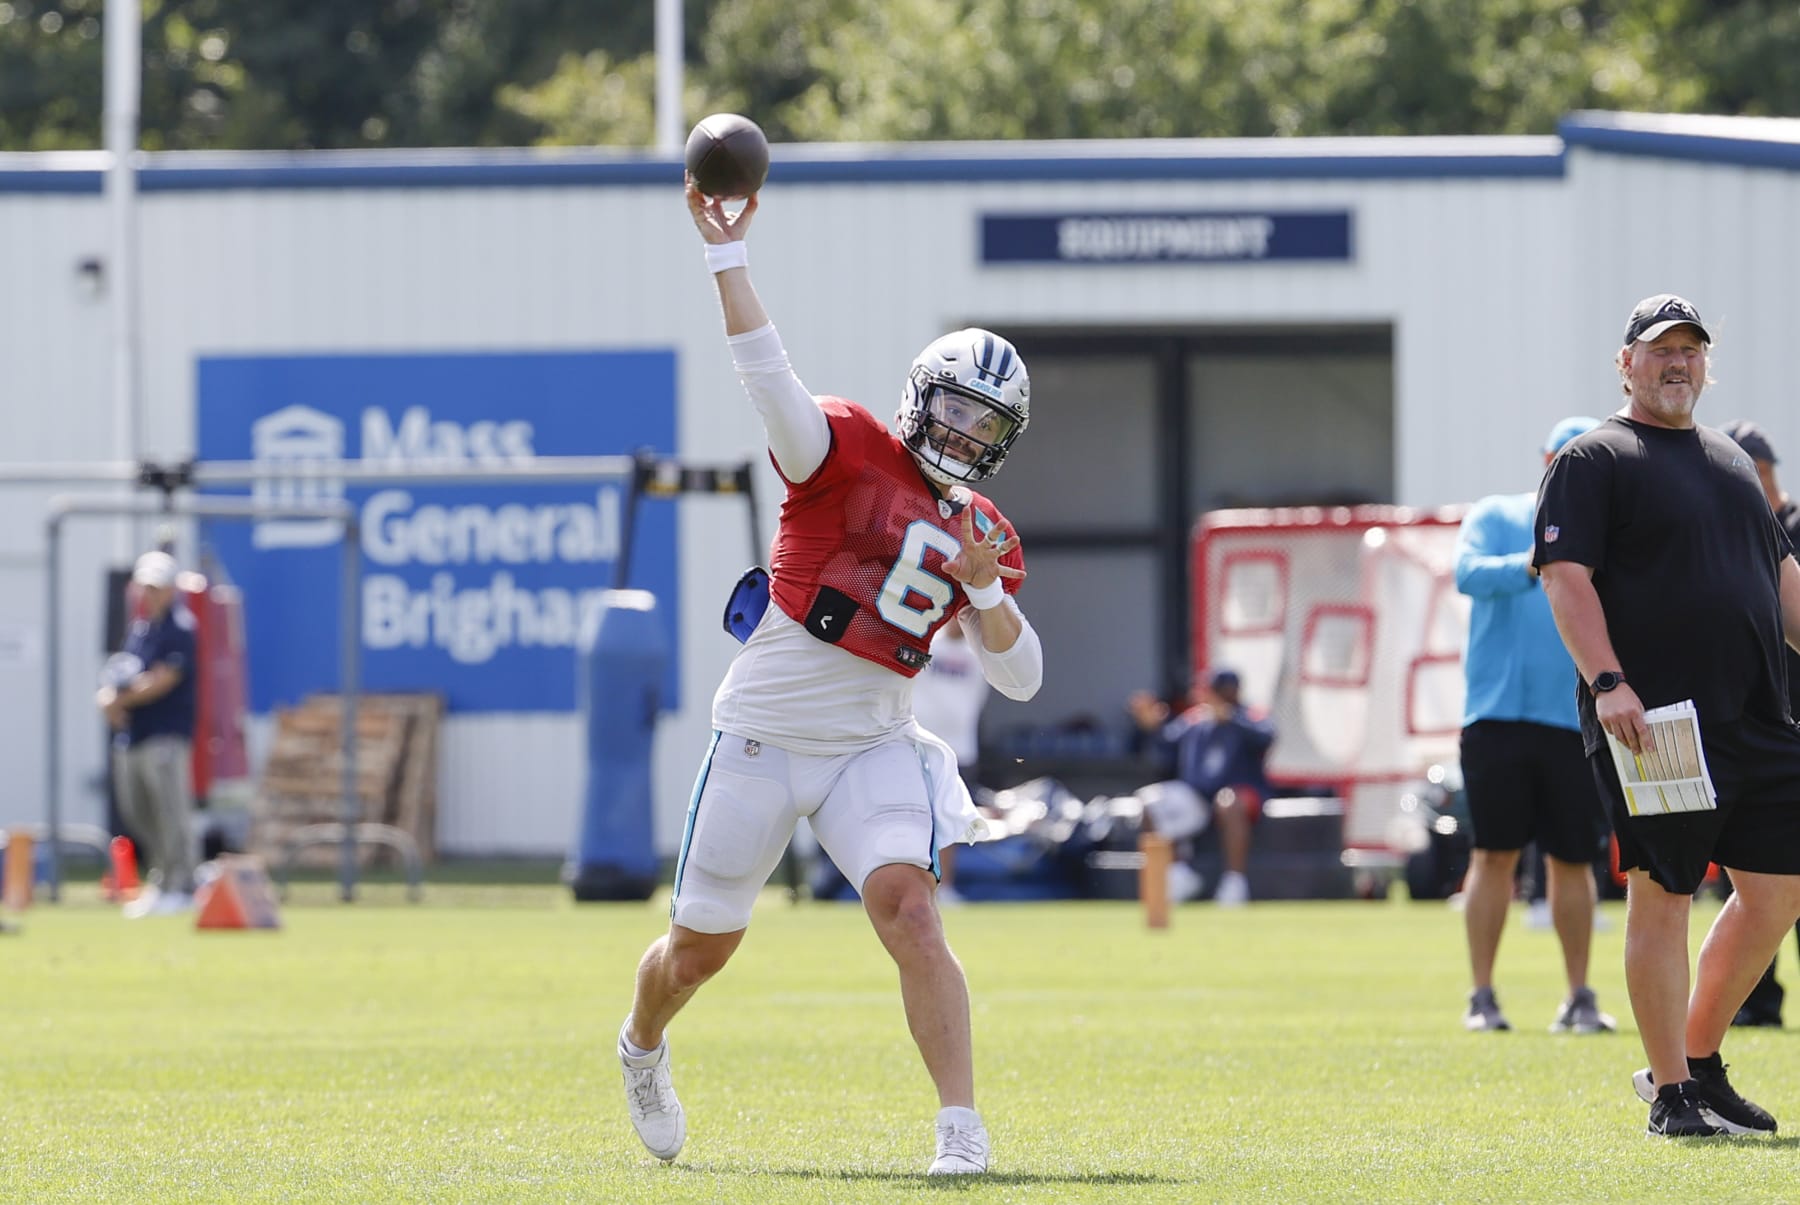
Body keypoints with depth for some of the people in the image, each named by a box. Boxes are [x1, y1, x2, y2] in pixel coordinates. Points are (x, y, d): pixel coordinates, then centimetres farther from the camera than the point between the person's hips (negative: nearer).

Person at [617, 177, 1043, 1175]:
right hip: (762, 738, -2)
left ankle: (961, 1126, -22)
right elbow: (766, 376, -23)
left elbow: (1019, 680, 3)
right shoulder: (850, 449, -7)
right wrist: (725, 254, -31)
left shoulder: (985, 540, 7)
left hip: (873, 748, 2)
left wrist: (983, 590, -15)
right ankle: (642, 1049, 44)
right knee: (701, 946, 10)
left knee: (909, 911, -21)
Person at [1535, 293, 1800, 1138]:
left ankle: (1697, 1061, 19)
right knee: (1662, 899, -6)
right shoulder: (1593, 462, -1)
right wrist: (1608, 682, -23)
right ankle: (1671, 1094, -2)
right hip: (1655, 723, -7)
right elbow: (1566, 578, -11)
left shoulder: (1731, 462, 21)